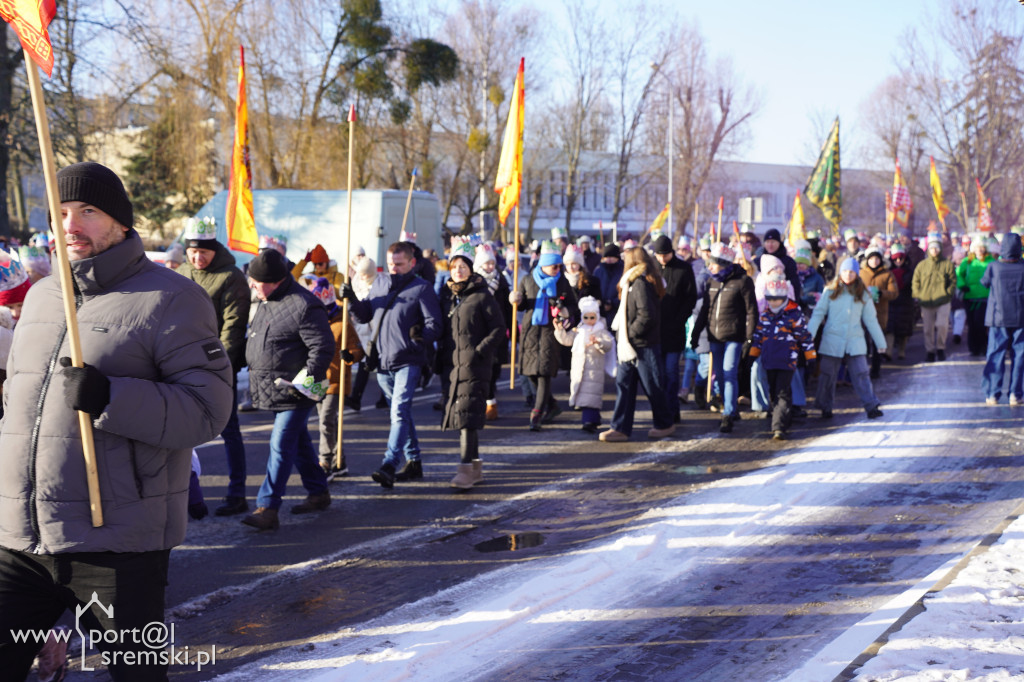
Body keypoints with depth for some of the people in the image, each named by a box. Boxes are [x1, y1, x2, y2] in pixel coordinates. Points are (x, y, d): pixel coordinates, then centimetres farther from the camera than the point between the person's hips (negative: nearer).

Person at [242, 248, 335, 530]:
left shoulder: (304, 306, -19)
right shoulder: (266, 302, 10)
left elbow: (323, 347, -18)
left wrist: (306, 380, -20)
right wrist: (253, 371, 21)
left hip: (294, 393, -9)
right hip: (274, 389, 9)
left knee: (281, 445, -10)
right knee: (298, 442, 18)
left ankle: (267, 508, -11)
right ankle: (318, 493, 32)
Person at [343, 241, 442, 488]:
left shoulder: (421, 288, -4)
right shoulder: (379, 285, 13)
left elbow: (434, 324, -8)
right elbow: (364, 315, 18)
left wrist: (422, 337, -29)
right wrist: (352, 300, -1)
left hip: (408, 361, -6)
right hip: (383, 361, 6)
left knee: (400, 412, -17)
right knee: (401, 413, 15)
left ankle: (389, 467, -25)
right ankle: (413, 461, 27)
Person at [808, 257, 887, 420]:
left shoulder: (863, 295, 6)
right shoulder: (830, 291, 2)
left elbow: (870, 319, 12)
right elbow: (818, 313, 0)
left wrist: (880, 342, 14)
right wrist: (809, 334, -10)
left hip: (855, 340, 0)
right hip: (832, 339, 0)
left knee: (861, 374, -6)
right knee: (827, 374, 5)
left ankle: (871, 406, -5)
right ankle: (825, 408, 18)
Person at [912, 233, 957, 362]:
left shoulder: (947, 264, 4)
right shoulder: (922, 265, 9)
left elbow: (953, 281, 7)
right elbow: (915, 282, 13)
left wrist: (948, 294, -4)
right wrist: (917, 295, 2)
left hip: (942, 302, -2)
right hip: (926, 302, 2)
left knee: (942, 325, -15)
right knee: (928, 329, 4)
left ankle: (940, 348, 5)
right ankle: (930, 351, 15)